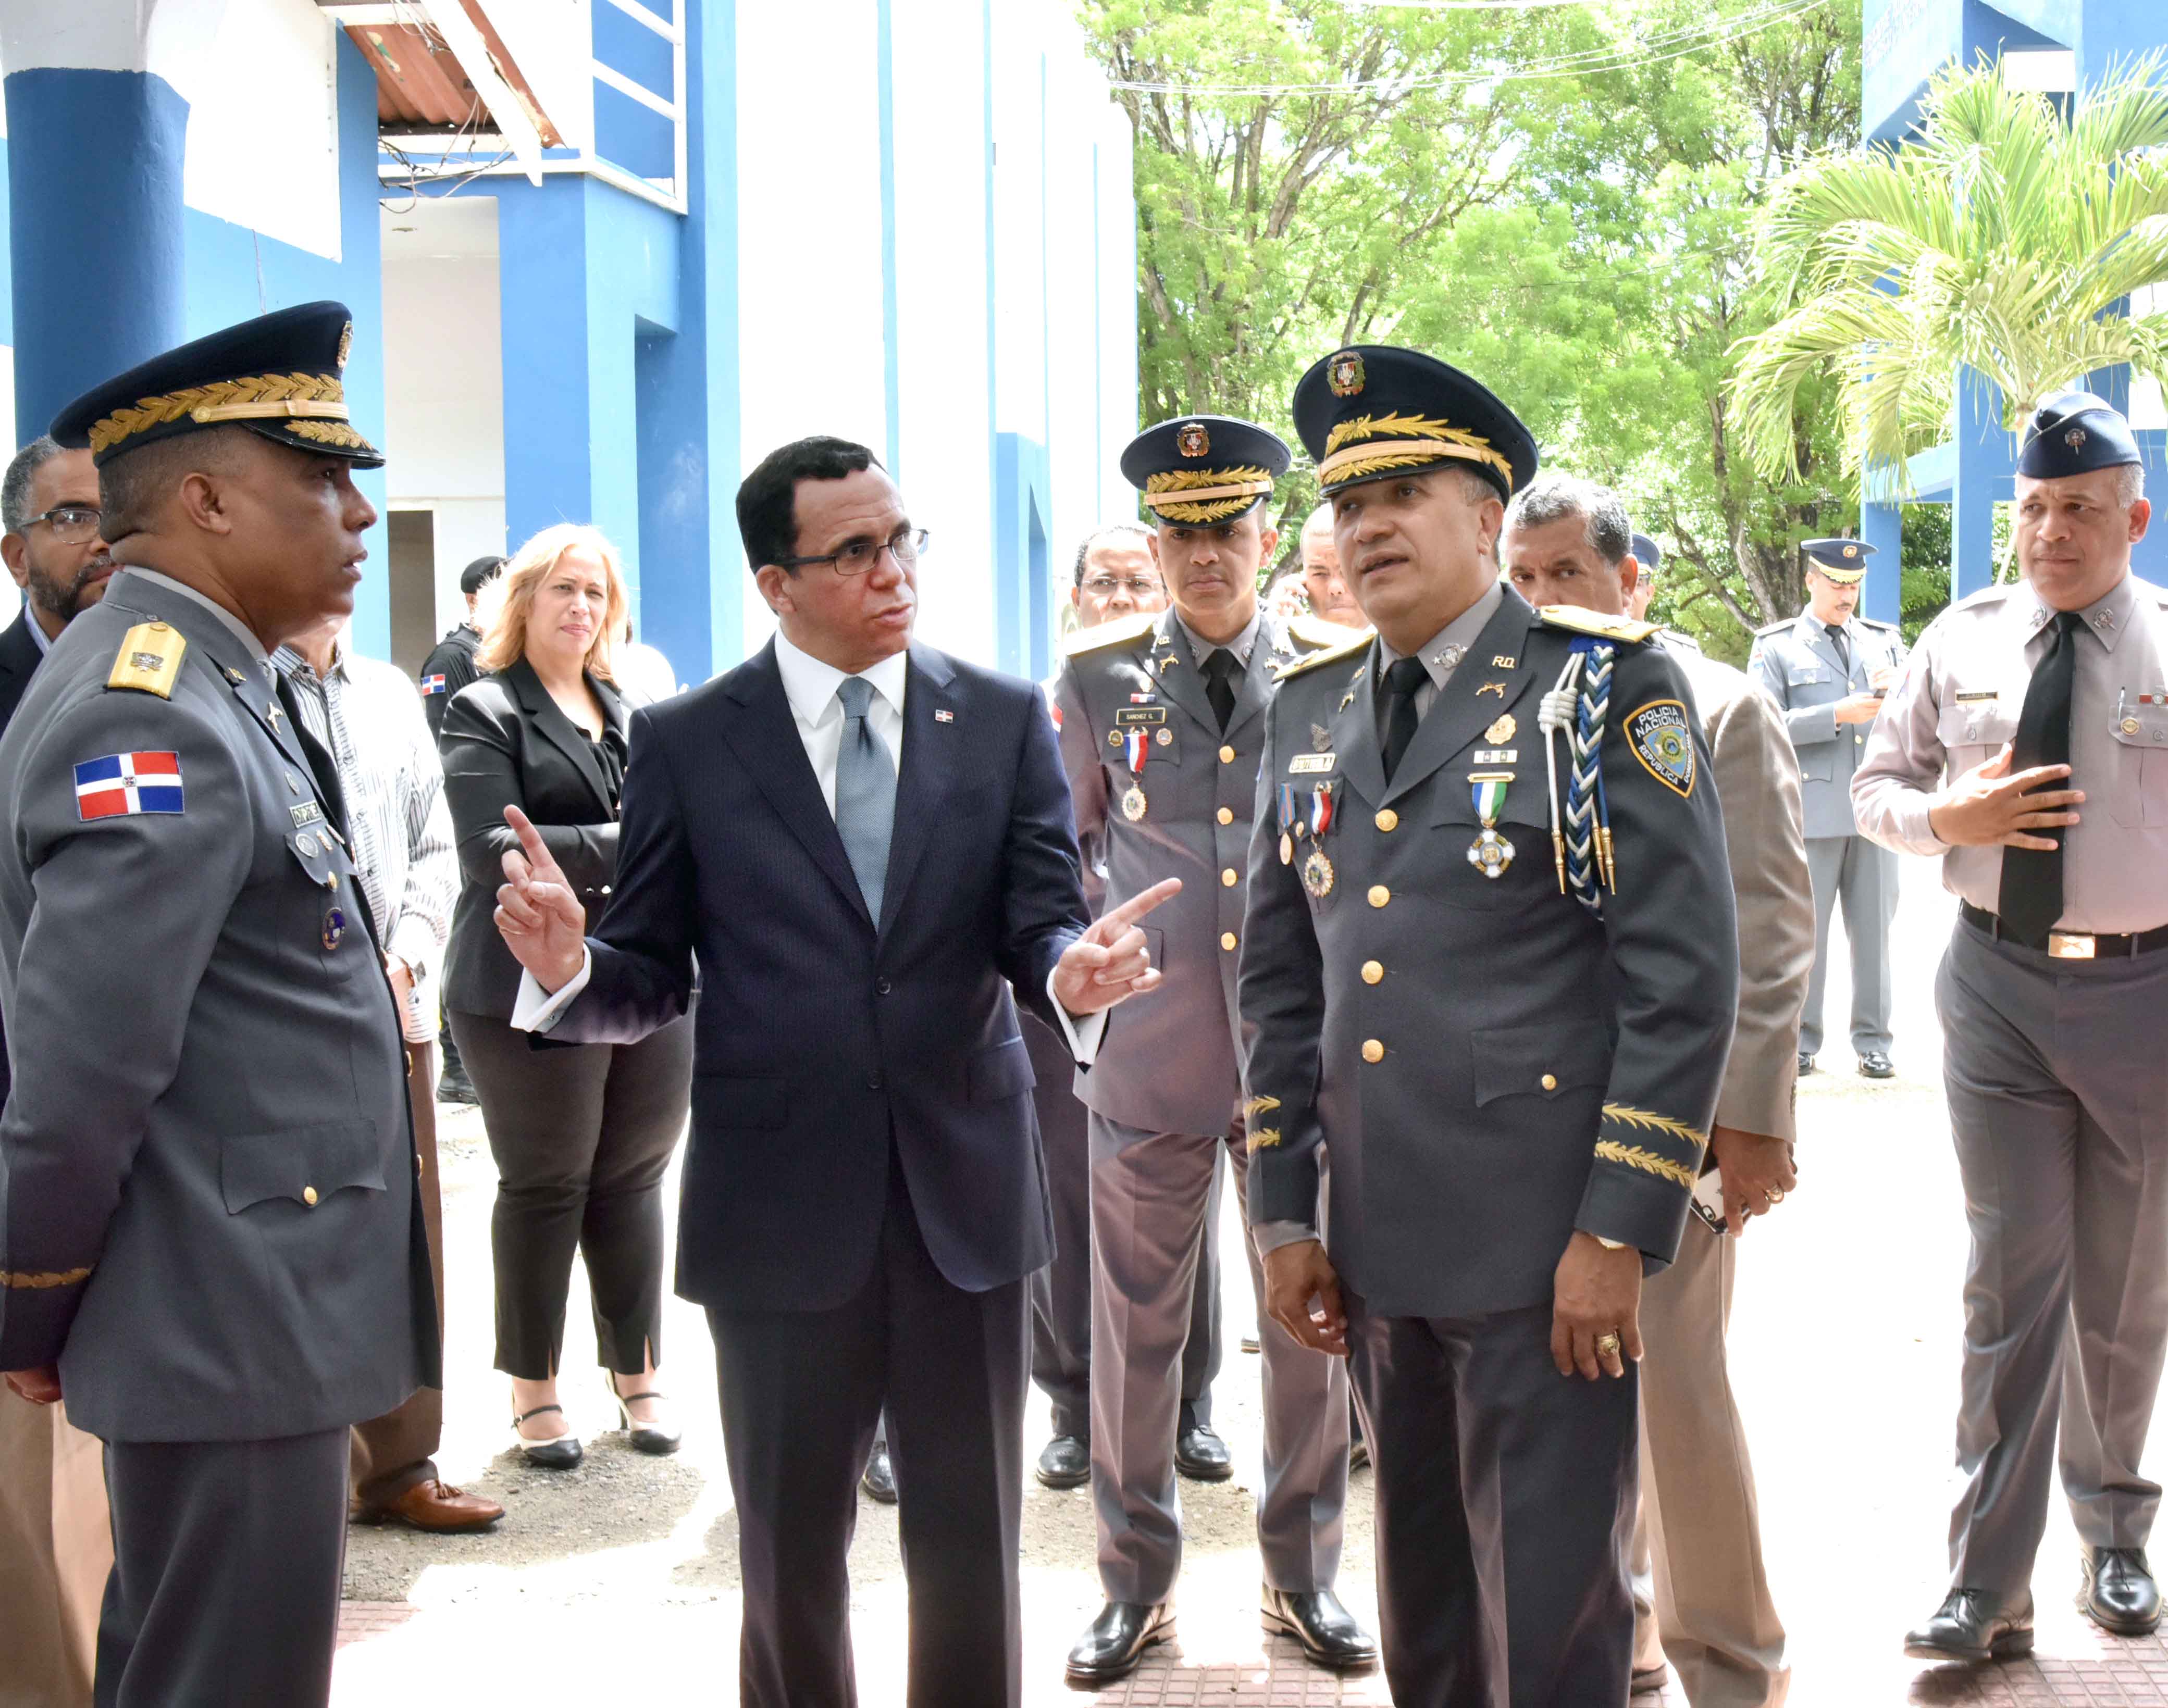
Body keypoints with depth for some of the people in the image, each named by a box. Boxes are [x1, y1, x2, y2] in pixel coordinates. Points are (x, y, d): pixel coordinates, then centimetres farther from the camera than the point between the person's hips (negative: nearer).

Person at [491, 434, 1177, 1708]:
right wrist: (572, 967, -23)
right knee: (791, 1555, 14)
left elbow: (1041, 924, -5)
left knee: (973, 1548, 12)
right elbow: (653, 979, -1)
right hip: (781, 1207, -1)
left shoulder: (1006, 721, 2)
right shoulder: (687, 743, -1)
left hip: (967, 1193, 1)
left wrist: (1071, 972, -29)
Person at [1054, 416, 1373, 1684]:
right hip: (1150, 1051, 0)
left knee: (1311, 1320, 9)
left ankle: (1305, 1574, 26)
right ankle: (1139, 1579, 24)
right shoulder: (1099, 675, 3)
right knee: (1136, 1324, 7)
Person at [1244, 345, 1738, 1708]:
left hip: (1547, 1246, -5)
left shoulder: (1608, 688, -6)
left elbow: (1687, 976, -11)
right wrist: (1285, 1212, 9)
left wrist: (1618, 1234, -15)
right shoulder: (1310, 711, 11)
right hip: (1379, 1245, 6)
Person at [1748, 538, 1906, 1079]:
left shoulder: (1885, 640, 16)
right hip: (1811, 809, -3)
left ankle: (1872, 1041, 11)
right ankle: (1799, 1042, 8)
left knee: (1875, 927, 4)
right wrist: (1840, 714, -15)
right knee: (1804, 928, 1)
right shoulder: (1775, 647, 5)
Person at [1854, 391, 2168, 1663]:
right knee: (2012, 1281, -2)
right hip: (2000, 987, 1)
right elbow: (1877, 786, 11)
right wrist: (1948, 815, -11)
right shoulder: (1961, 642, 3)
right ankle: (1991, 1585, 4)